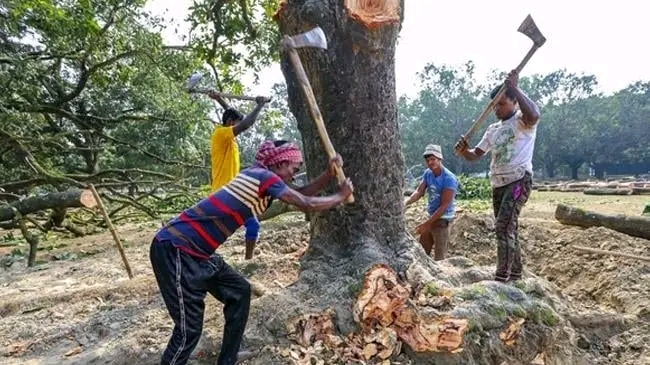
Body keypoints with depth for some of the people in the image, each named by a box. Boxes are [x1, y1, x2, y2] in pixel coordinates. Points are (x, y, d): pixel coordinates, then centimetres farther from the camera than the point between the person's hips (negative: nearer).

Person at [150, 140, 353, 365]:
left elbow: (302, 195, 17)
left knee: (239, 292, 15)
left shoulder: (259, 178, 13)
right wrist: (341, 196, 2)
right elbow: (307, 205, -12)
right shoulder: (264, 176, -14)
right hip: (175, 249, -10)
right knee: (189, 328, -5)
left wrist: (329, 174, 7)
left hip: (196, 252, 10)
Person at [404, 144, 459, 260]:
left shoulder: (449, 179, -20)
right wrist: (405, 203, -23)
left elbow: (444, 206, -21)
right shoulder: (427, 173, 1)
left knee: (439, 258, -1)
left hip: (442, 220, -7)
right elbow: (419, 192, -3)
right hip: (431, 217, 7)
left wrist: (427, 223, -22)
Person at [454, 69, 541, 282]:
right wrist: (463, 151, -9)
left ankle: (501, 277, -16)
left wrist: (515, 88, -26)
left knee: (503, 226, -19)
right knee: (508, 229, 14)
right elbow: (475, 155, 14)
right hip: (498, 184, 8)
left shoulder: (522, 121, -2)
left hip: (519, 180, -8)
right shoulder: (493, 130, 18)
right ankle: (515, 274, 27)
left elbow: (534, 115, -29)